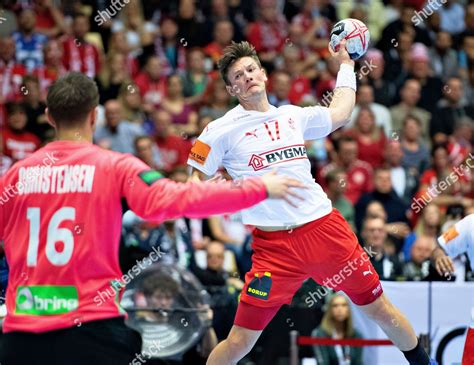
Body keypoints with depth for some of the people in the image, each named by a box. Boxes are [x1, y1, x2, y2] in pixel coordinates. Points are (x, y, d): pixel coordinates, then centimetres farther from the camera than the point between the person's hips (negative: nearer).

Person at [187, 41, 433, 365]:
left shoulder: (293, 116, 12)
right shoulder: (224, 131, -2)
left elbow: (339, 115, 31)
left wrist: (346, 64, 35)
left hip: (324, 227, 4)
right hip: (273, 244, -4)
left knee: (380, 309, 12)